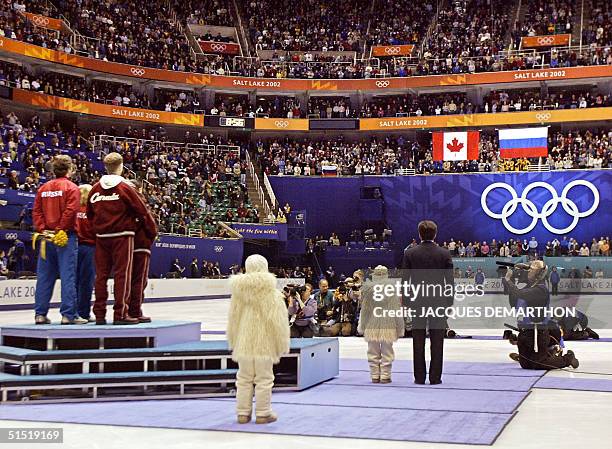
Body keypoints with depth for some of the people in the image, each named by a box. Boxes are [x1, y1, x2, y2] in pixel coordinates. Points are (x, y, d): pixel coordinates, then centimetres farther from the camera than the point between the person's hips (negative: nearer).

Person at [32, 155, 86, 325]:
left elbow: (36, 211, 7)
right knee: (68, 276, -4)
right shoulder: (71, 187, -5)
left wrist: (42, 230, 1)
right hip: (66, 237, -6)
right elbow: (70, 211, -15)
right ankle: (68, 315, -4)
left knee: (44, 277, 10)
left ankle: (40, 314, 12)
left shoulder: (43, 188, 13)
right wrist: (61, 230, -11)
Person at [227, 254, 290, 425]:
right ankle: (263, 413, 12)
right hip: (264, 342, -4)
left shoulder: (238, 291, 1)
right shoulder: (271, 292, -11)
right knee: (264, 379, 7)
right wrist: (282, 344, -2)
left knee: (244, 378, 13)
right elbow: (277, 320, -10)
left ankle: (243, 413, 18)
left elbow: (233, 317, 9)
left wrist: (233, 342, 19)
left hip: (243, 342, 4)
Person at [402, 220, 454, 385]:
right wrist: (449, 303, 7)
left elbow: (405, 280, -1)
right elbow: (450, 281, -1)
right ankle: (435, 377, 7)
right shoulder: (444, 254, -3)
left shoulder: (410, 253, -3)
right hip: (439, 302, 0)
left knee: (418, 342, 7)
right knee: (437, 342, 5)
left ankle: (419, 377, 10)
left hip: (417, 303, 0)